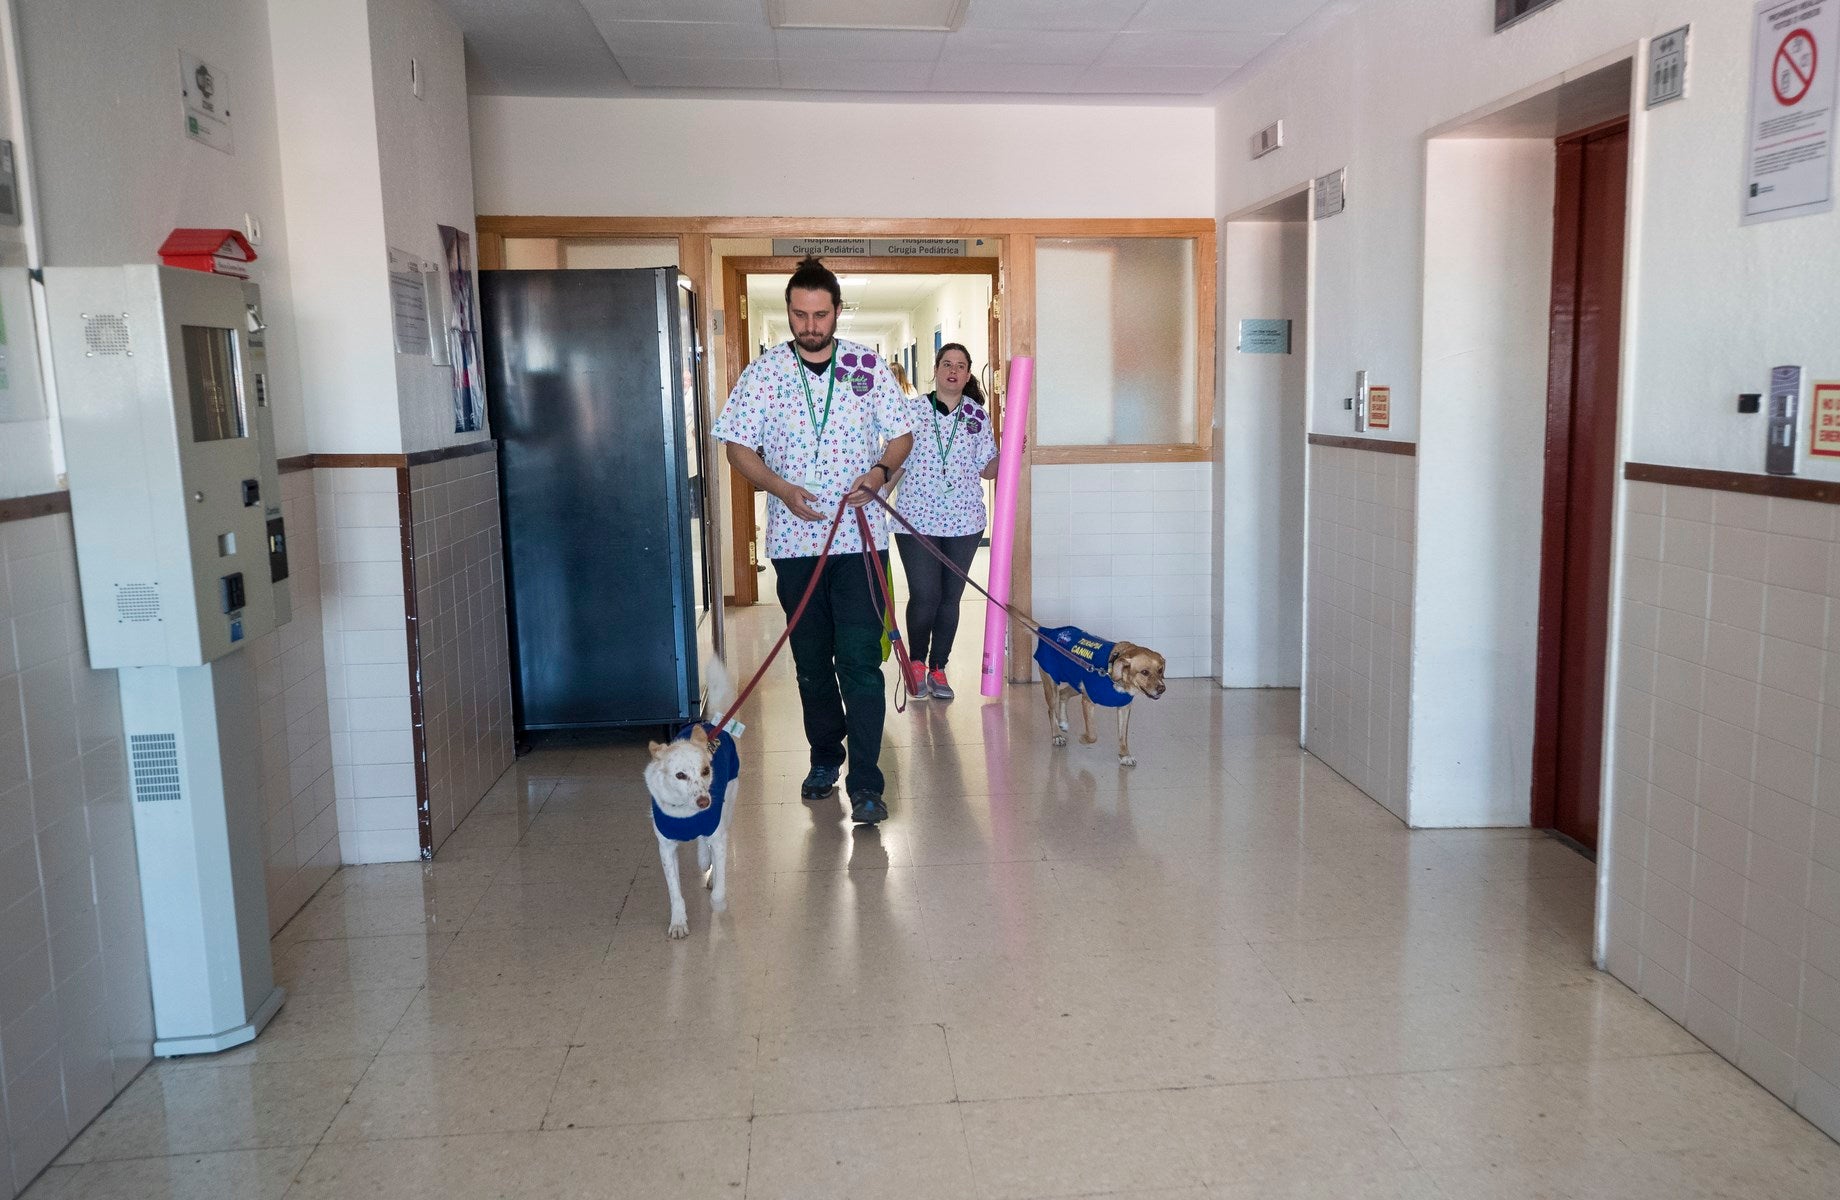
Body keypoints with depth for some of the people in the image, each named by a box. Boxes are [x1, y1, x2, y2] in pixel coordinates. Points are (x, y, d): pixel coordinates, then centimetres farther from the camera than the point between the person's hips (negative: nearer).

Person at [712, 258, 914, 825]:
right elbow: (739, 447, 3)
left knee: (859, 660, -7)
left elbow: (902, 434, 9)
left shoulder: (869, 366, 3)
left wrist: (881, 471, -13)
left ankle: (865, 783, -4)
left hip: (858, 536, -1)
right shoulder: (763, 372, 2)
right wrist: (782, 488, -15)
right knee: (811, 659, 13)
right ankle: (825, 757, 31)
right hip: (794, 538, 2)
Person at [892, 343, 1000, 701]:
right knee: (925, 596, -6)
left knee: (950, 597, 7)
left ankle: (938, 668, 22)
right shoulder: (913, 410, 1)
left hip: (964, 521, 2)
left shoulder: (978, 415, 7)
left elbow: (987, 470, 9)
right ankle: (917, 663, 18)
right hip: (916, 519, -2)